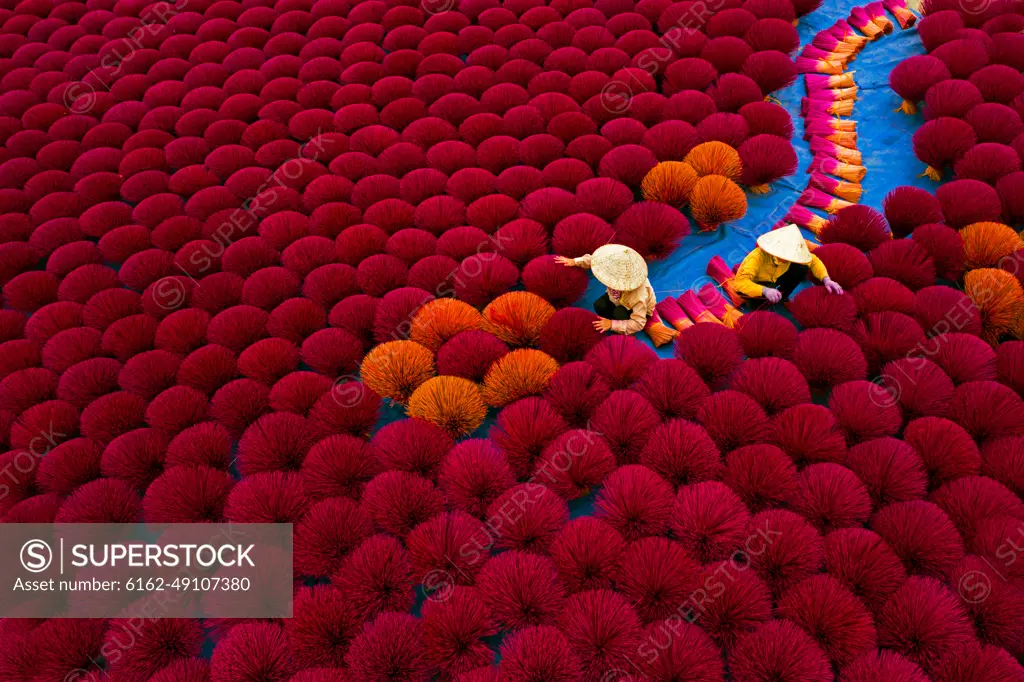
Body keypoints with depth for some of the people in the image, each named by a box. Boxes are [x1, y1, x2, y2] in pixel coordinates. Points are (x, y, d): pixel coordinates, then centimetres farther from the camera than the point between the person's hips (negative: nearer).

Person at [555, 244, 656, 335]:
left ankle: (623, 335, -5)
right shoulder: (616, 269, -31)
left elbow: (638, 324, -40)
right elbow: (593, 259, -13)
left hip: (640, 311, -5)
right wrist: (575, 262, -17)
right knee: (599, 305, -22)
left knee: (619, 313, -35)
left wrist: (612, 324, -43)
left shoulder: (638, 297, -45)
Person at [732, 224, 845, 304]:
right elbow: (740, 282, -51)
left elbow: (814, 260, -11)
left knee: (802, 268, -17)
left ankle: (781, 298, 3)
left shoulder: (789, 252, -23)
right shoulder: (757, 257, -40)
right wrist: (764, 290, -63)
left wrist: (826, 279, -27)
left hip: (773, 279, 5)